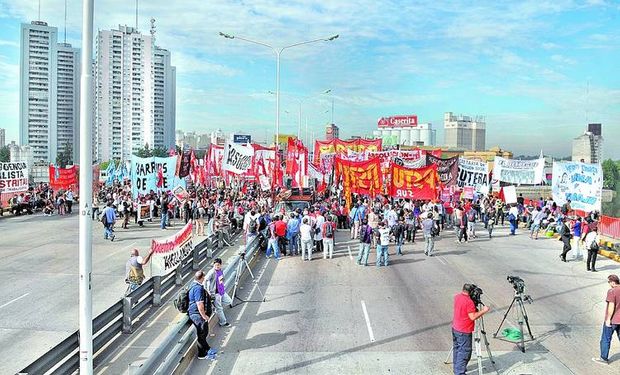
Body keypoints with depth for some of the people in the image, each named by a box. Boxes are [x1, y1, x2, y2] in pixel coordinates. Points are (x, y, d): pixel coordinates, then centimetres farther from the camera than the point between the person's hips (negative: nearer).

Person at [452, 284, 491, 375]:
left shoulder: (457, 297, 2)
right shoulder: (469, 302, -24)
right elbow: (473, 317, -23)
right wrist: (483, 311, -13)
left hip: (455, 328, 9)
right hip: (464, 332, -9)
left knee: (456, 349, 20)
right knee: (464, 352, 0)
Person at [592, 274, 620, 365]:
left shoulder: (612, 291, -20)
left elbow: (611, 306, -23)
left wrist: (608, 319, -16)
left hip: (612, 320, -7)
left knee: (605, 339, 6)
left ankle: (604, 358, 13)